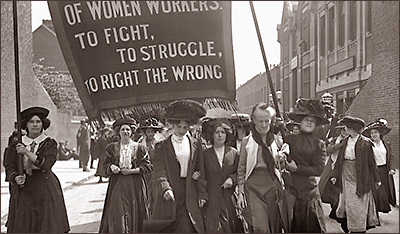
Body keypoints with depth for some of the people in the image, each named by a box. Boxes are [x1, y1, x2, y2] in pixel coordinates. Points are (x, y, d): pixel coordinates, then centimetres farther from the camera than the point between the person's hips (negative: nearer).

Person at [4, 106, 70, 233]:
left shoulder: (50, 143, 2)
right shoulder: (16, 145, 8)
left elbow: (46, 164, -13)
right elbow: (9, 167, 3)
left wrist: (27, 152, -20)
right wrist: (16, 178, -17)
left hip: (45, 191, -2)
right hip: (23, 192, 2)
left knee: (49, 227, -4)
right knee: (22, 227, 1)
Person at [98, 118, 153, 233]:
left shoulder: (140, 148, 3)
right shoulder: (111, 148, 9)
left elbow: (148, 167, 0)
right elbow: (106, 164, 13)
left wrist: (132, 171, -11)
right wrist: (111, 167, -10)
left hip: (135, 185, -1)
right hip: (117, 184, 1)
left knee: (135, 214, 1)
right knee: (117, 214, -5)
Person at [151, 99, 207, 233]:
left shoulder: (195, 145, 10)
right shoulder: (162, 146, 3)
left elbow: (200, 171, 13)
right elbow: (159, 171, -9)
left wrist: (202, 194, 7)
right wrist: (165, 189, -26)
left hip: (189, 196, 1)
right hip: (169, 195, -1)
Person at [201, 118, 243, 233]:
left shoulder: (233, 153, 6)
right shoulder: (205, 154, 4)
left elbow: (240, 173, 9)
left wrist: (232, 179, -8)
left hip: (230, 199, 1)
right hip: (212, 200, -1)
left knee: (233, 228, 1)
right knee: (214, 229, -7)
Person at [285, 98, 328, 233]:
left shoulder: (318, 144, 6)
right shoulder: (290, 139, 2)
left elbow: (319, 169, -2)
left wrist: (297, 168, -8)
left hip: (310, 190, 2)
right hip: (292, 187, -1)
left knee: (313, 226, 3)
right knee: (294, 225, 2)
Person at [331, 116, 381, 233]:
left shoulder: (365, 142, -7)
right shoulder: (345, 141, 7)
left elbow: (371, 162, -3)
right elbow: (340, 159, 10)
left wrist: (376, 179, 0)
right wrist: (335, 175, 8)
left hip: (360, 177, -5)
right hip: (346, 174, 5)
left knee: (358, 204, 1)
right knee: (347, 201, 9)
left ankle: (358, 228, 13)